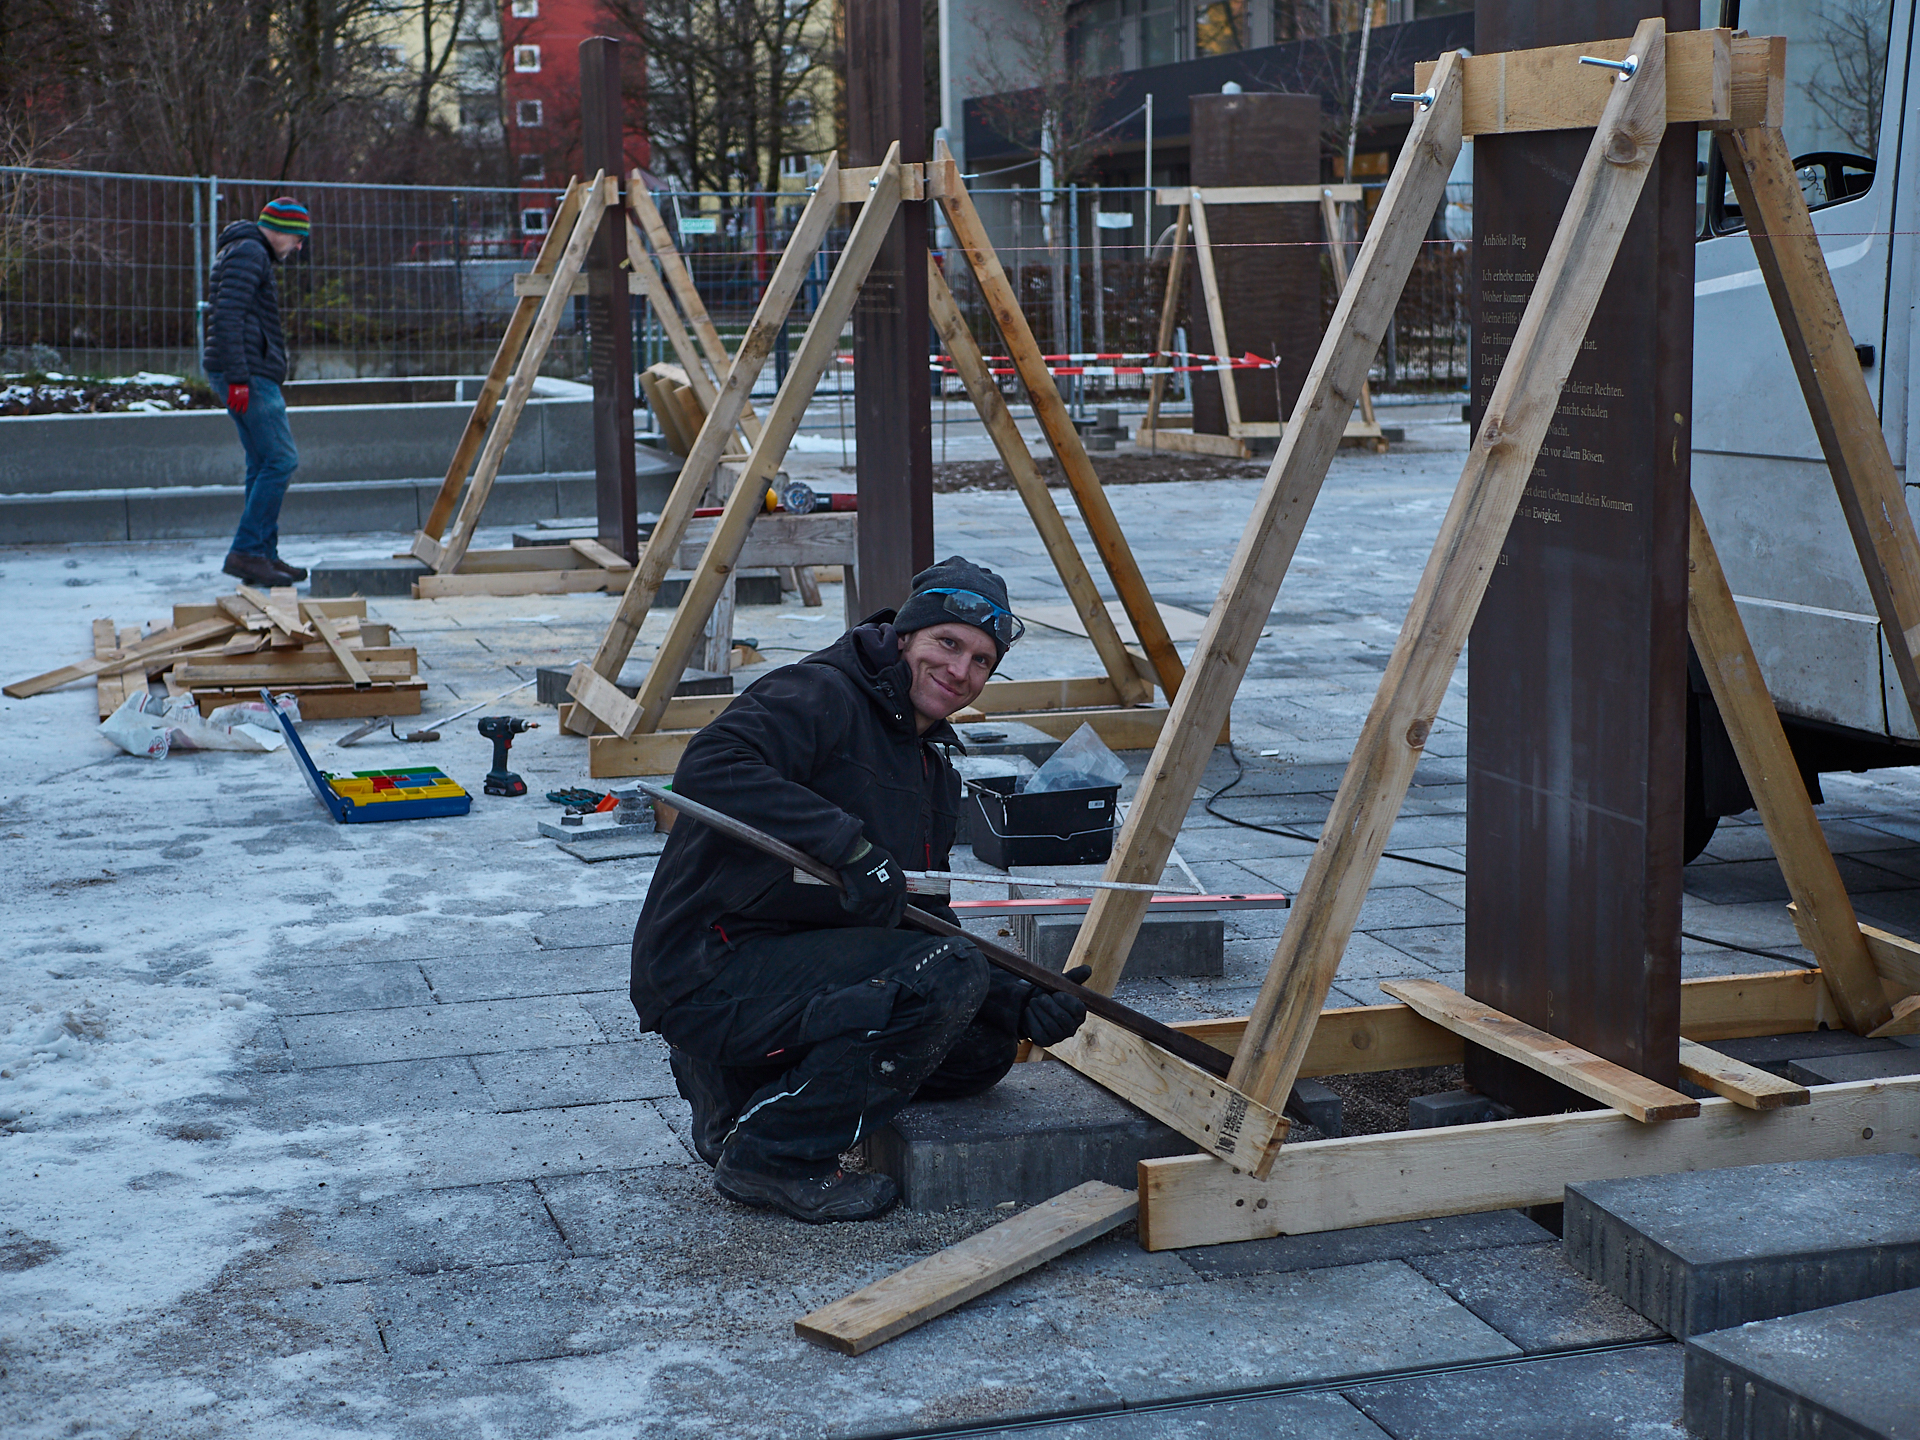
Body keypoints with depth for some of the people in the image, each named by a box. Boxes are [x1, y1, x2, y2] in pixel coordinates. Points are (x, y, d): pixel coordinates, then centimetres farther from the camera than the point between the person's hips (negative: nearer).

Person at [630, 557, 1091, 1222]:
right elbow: (708, 768, -29)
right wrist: (848, 842, -34)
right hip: (708, 973, -10)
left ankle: (741, 1087, 12)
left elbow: (925, 921, 18)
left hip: (788, 975, 10)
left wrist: (1017, 1001, 3)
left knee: (983, 1047, 8)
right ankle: (770, 1153, -11)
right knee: (951, 977, -22)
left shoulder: (934, 771, 18)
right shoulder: (819, 696, -11)